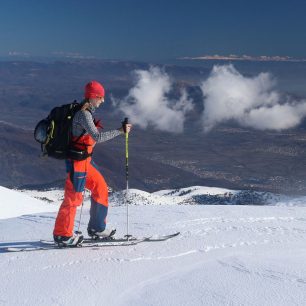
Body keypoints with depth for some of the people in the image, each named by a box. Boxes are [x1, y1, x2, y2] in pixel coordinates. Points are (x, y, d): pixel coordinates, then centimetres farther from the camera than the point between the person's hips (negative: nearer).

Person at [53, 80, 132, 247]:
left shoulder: (86, 111, 12)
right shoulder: (84, 113, -18)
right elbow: (97, 137, -27)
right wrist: (120, 131, -23)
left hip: (84, 160, 10)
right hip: (77, 160, -10)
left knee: (101, 188, 13)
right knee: (74, 196, -2)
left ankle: (96, 228, 21)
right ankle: (62, 234, 10)